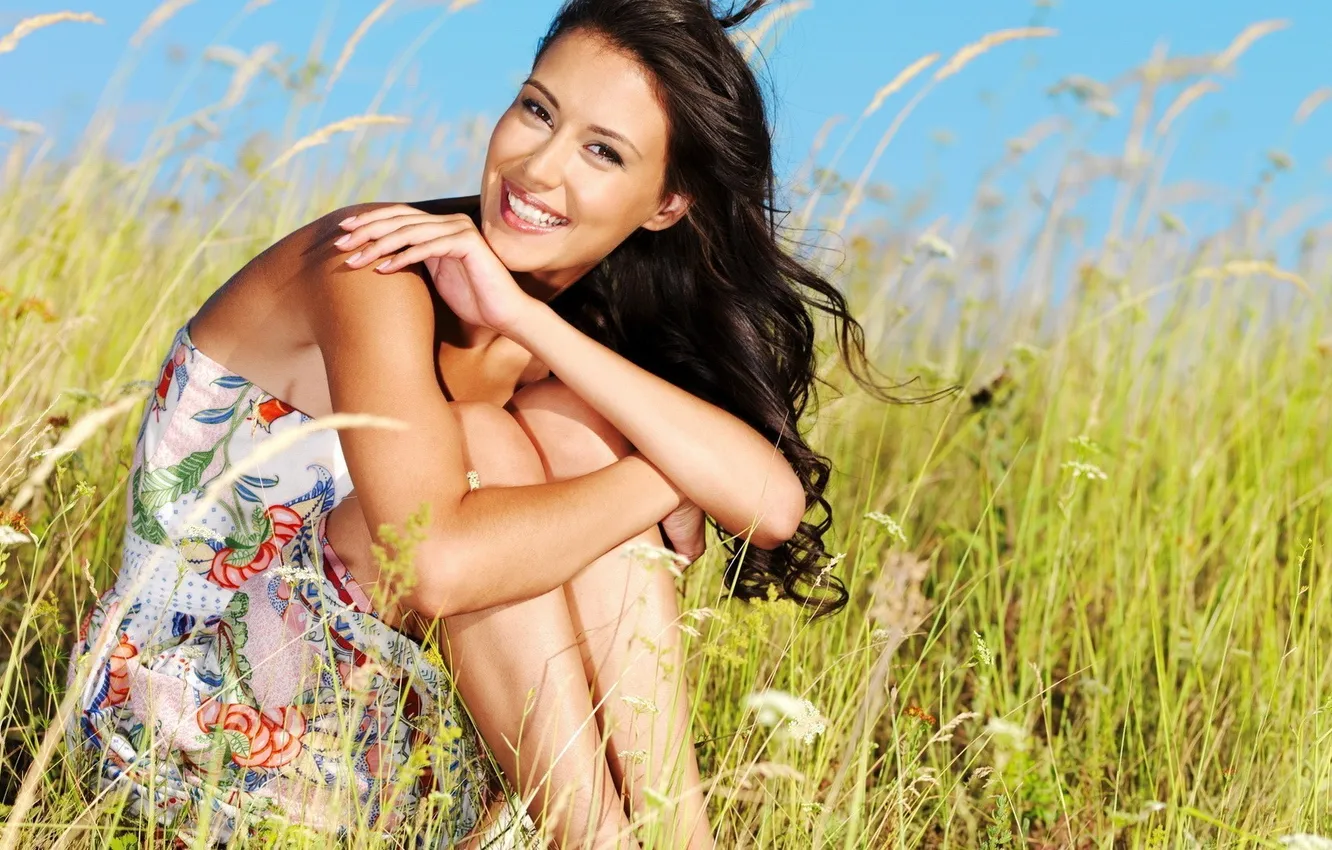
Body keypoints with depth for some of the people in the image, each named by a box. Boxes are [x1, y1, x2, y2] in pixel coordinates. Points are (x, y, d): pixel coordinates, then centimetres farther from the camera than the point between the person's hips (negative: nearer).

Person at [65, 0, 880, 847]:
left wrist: (527, 319, -27)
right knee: (480, 446, -23)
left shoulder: (585, 317, -2)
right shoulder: (383, 273, -22)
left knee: (581, 423, -14)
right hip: (195, 702, -6)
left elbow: (773, 503, -20)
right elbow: (439, 563, -38)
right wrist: (660, 478, -23)